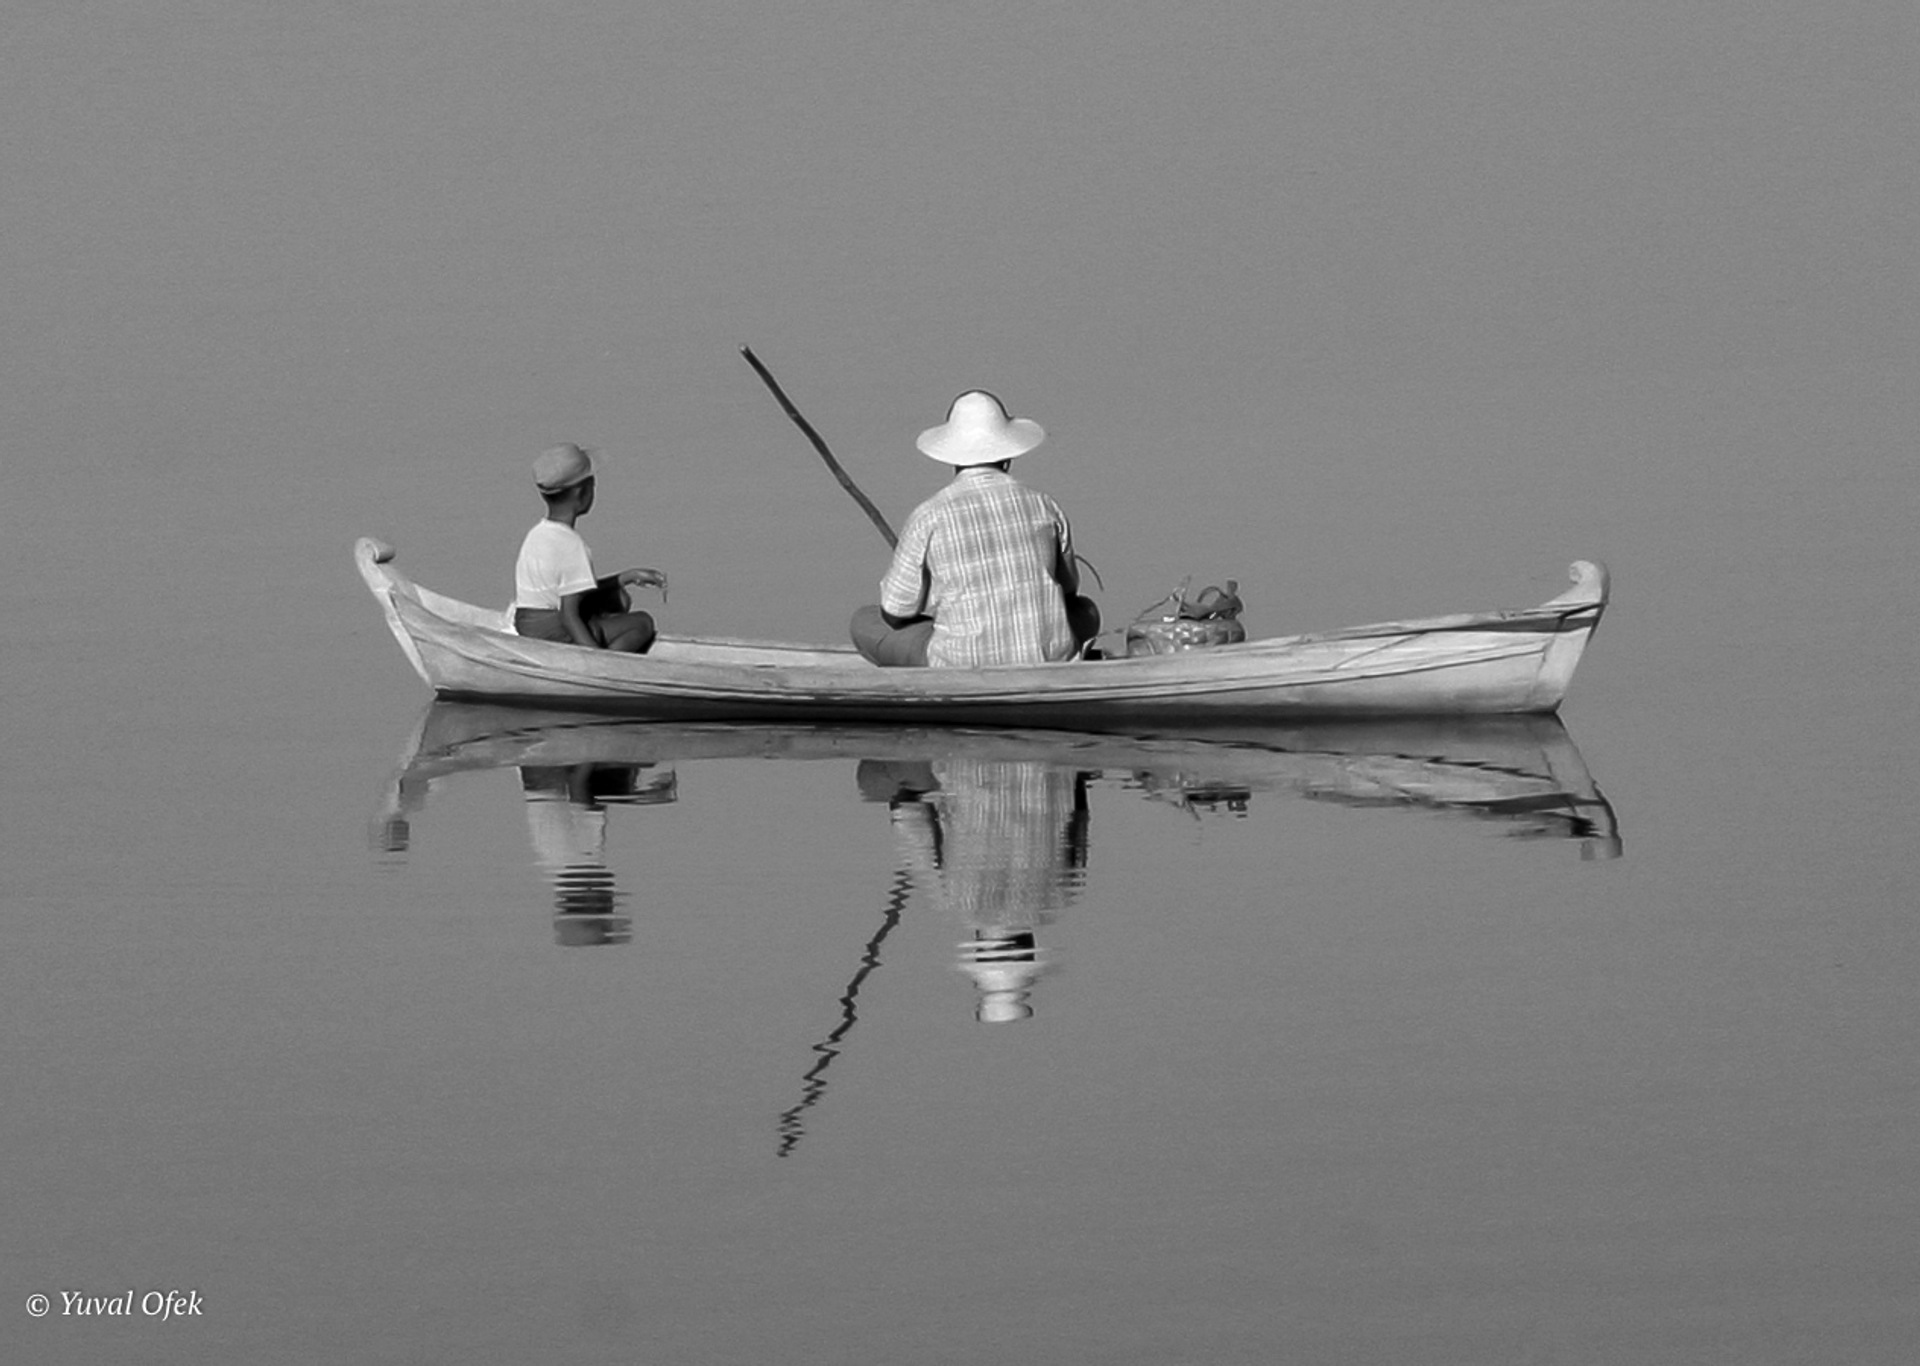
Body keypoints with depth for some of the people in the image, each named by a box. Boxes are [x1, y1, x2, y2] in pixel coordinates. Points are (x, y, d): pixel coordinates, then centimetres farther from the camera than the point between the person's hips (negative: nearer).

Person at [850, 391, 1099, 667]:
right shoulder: (1043, 506, -1)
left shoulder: (928, 518, -9)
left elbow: (895, 611, 0)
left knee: (865, 623, 20)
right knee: (1085, 614, 36)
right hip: (1046, 660, 3)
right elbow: (1069, 588, 16)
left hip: (963, 667, -3)